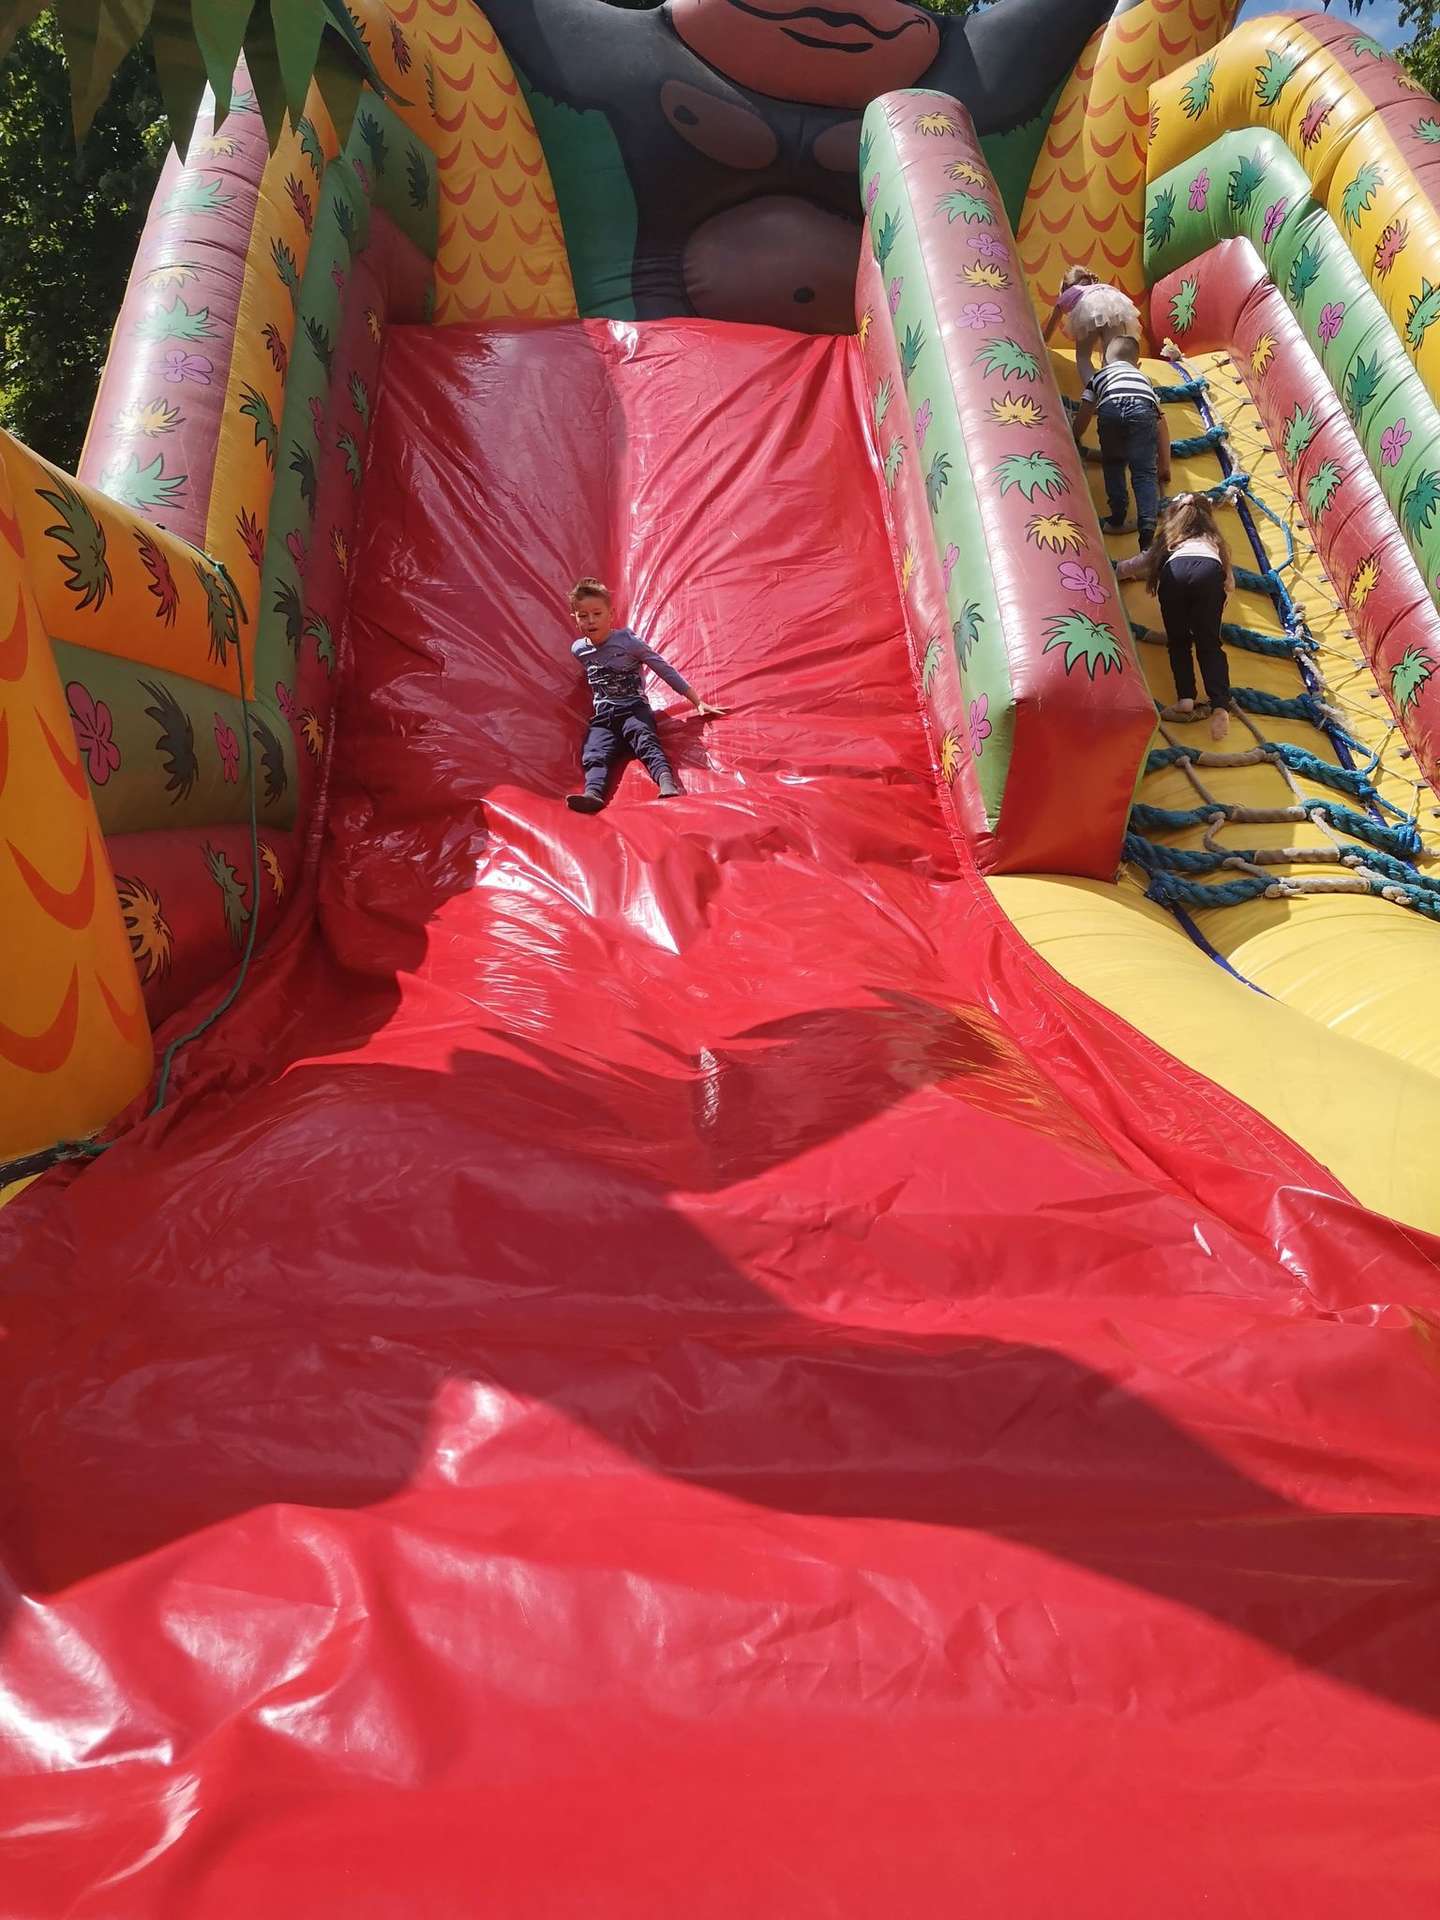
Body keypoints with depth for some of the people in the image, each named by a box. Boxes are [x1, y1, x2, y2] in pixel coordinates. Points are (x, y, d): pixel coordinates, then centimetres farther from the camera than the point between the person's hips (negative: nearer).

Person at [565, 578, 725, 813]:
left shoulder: (628, 641, -2)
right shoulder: (578, 650, 11)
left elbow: (666, 670, 0)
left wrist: (698, 702, -2)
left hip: (634, 709, -3)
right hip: (602, 717, 3)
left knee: (645, 741, -34)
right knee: (594, 755, -27)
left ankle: (668, 785, -60)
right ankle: (592, 793, -56)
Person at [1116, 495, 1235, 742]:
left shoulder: (1169, 540, 41)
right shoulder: (1212, 539, 41)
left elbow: (1139, 562, 54)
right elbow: (1230, 583, 47)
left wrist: (1114, 573, 73)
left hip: (1175, 570, 0)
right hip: (1209, 571, 0)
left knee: (1178, 643, 12)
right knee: (1209, 644, 1)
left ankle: (1185, 699, -10)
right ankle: (1220, 706, -21)